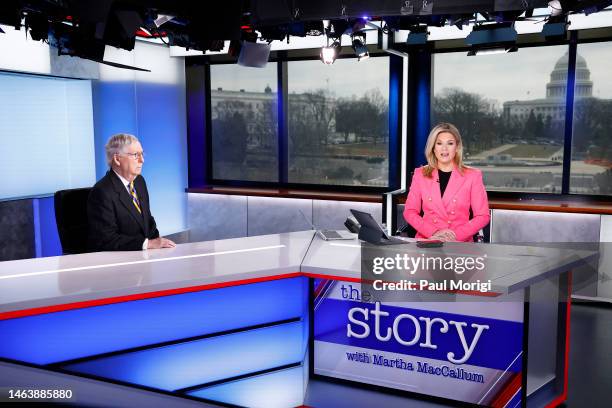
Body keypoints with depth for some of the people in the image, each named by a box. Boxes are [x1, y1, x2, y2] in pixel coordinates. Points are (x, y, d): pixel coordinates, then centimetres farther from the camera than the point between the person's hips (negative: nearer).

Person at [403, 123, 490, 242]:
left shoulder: (473, 176, 7)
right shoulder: (420, 174, 11)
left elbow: (483, 216, 4)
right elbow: (410, 212, 8)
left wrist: (456, 234, -10)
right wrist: (433, 232, -7)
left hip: (460, 243, 0)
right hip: (427, 241, 1)